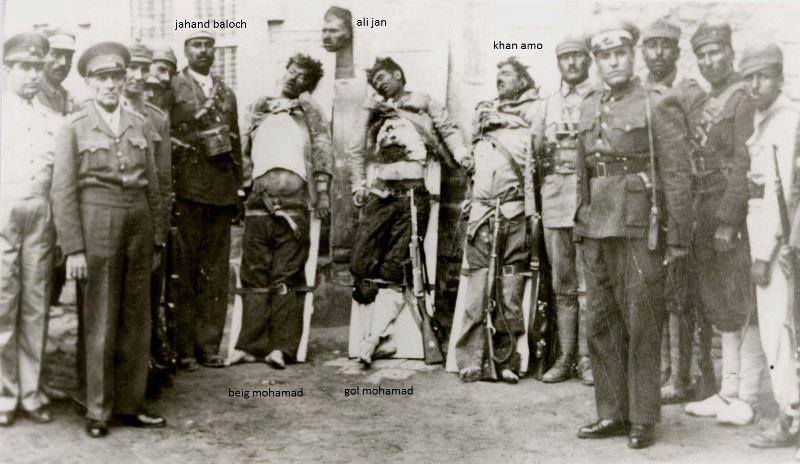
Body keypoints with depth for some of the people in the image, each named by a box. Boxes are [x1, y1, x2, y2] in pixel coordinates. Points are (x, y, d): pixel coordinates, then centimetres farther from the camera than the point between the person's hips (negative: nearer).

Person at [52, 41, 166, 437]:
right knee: (101, 322, 1)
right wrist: (73, 248, -10)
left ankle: (129, 404, 18)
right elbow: (63, 191, -4)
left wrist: (156, 237, 10)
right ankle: (98, 411, 13)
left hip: (138, 224, 4)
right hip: (97, 223, -4)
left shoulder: (138, 124, 12)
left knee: (136, 319, 7)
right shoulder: (74, 127, 0)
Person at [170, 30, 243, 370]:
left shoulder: (226, 93, 19)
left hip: (222, 192, 5)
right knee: (185, 272, -2)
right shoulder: (172, 87, 3)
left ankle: (209, 345, 14)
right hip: (187, 189, -5)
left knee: (216, 272, 6)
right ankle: (183, 349, 5)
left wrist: (238, 189, 13)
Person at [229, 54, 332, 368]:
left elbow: (322, 148, 5)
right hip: (259, 196, 3)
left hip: (294, 197, -3)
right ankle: (251, 344, 2)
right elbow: (245, 150, 24)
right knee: (254, 274, 0)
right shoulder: (259, 108, 26)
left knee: (288, 275, -6)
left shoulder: (308, 109, 16)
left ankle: (282, 346, -7)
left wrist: (322, 190, -5)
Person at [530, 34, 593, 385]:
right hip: (554, 196, 3)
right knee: (562, 283, 6)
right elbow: (534, 154, 16)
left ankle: (588, 358, 1)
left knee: (589, 282, -5)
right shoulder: (546, 106, 18)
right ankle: (566, 357, 13)